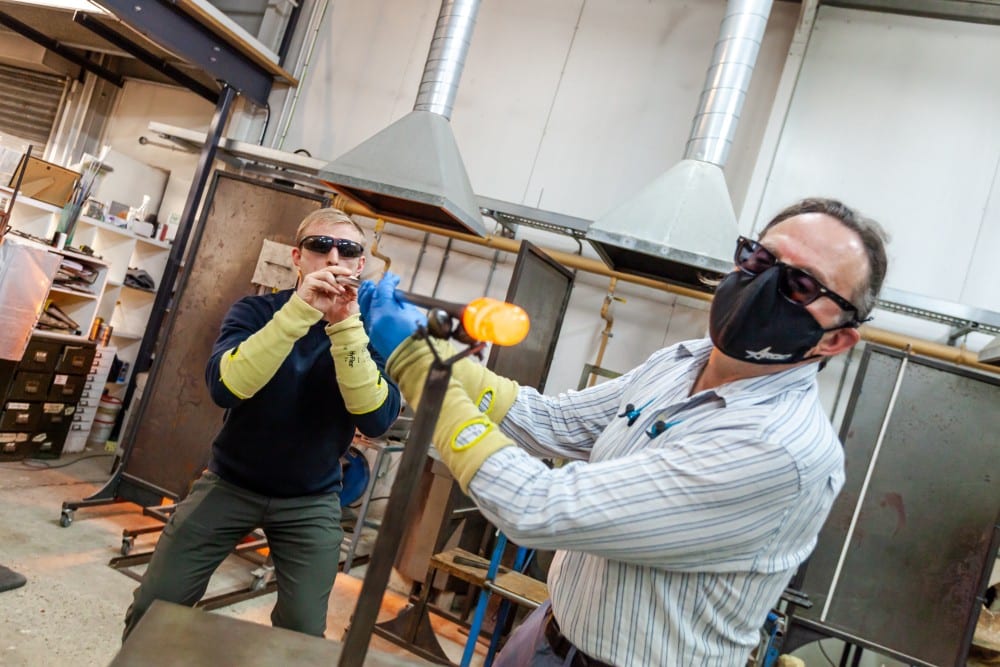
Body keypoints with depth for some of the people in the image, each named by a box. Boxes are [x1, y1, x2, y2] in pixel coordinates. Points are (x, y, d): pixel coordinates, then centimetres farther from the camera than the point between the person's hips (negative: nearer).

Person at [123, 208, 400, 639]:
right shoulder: (256, 311, -9)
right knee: (154, 608, 1)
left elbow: (376, 421, -24)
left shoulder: (370, 331, -10)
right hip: (230, 483, 0)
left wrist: (345, 326, -32)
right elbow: (225, 387, -28)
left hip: (310, 501, 0)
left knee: (303, 633, -1)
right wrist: (299, 313, -36)